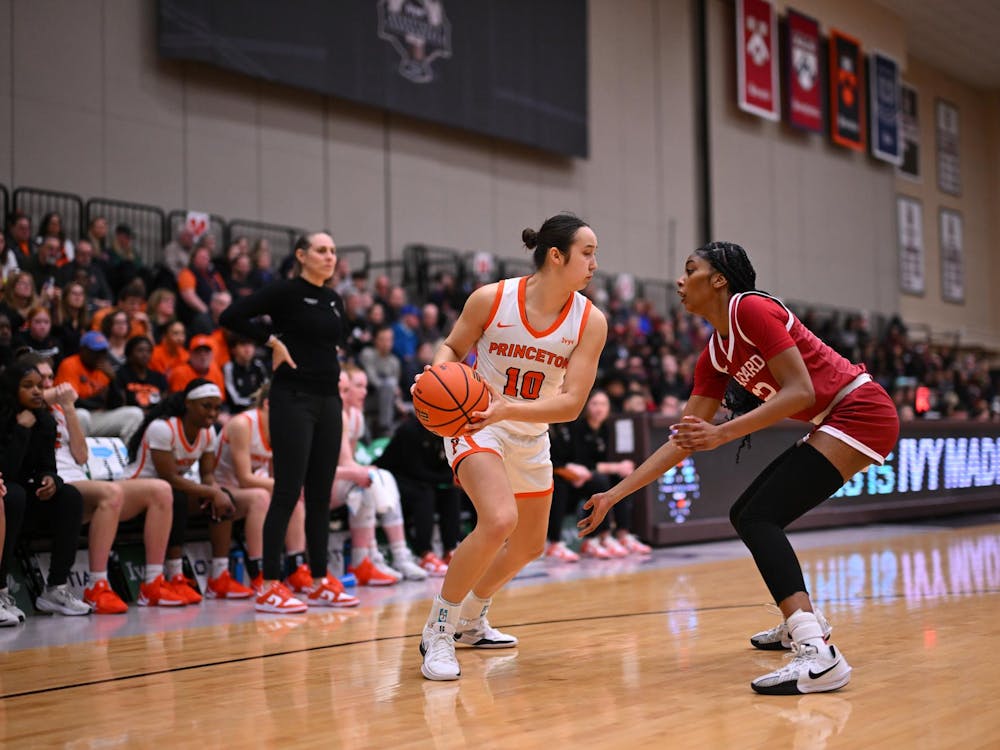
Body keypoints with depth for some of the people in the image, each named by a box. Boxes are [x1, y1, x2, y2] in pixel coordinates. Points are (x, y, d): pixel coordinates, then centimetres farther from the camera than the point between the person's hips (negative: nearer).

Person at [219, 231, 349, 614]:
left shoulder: (334, 300, 14)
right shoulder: (286, 291, -7)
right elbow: (231, 316, -13)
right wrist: (273, 342, -13)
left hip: (328, 400, 7)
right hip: (293, 398, -7)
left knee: (321, 492, 9)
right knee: (288, 491, -8)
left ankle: (320, 579, 17)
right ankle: (270, 585, -4)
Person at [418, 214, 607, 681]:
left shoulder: (590, 321, -13)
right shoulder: (492, 299, -18)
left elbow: (571, 403, -20)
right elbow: (452, 348, -1)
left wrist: (508, 408, -34)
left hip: (531, 437, 6)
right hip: (475, 425, -5)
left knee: (529, 546, 18)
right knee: (499, 521, -30)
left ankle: (470, 620, 45)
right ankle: (438, 629, -11)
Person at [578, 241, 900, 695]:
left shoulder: (751, 309, -13)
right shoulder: (715, 355, 13)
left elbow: (800, 391, -21)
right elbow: (683, 441, 13)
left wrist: (722, 433, -25)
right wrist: (613, 496, 12)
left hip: (860, 412, -9)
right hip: (831, 424, 9)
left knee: (759, 518, -19)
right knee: (746, 517, 14)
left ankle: (819, 656, -30)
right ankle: (801, 623, 30)